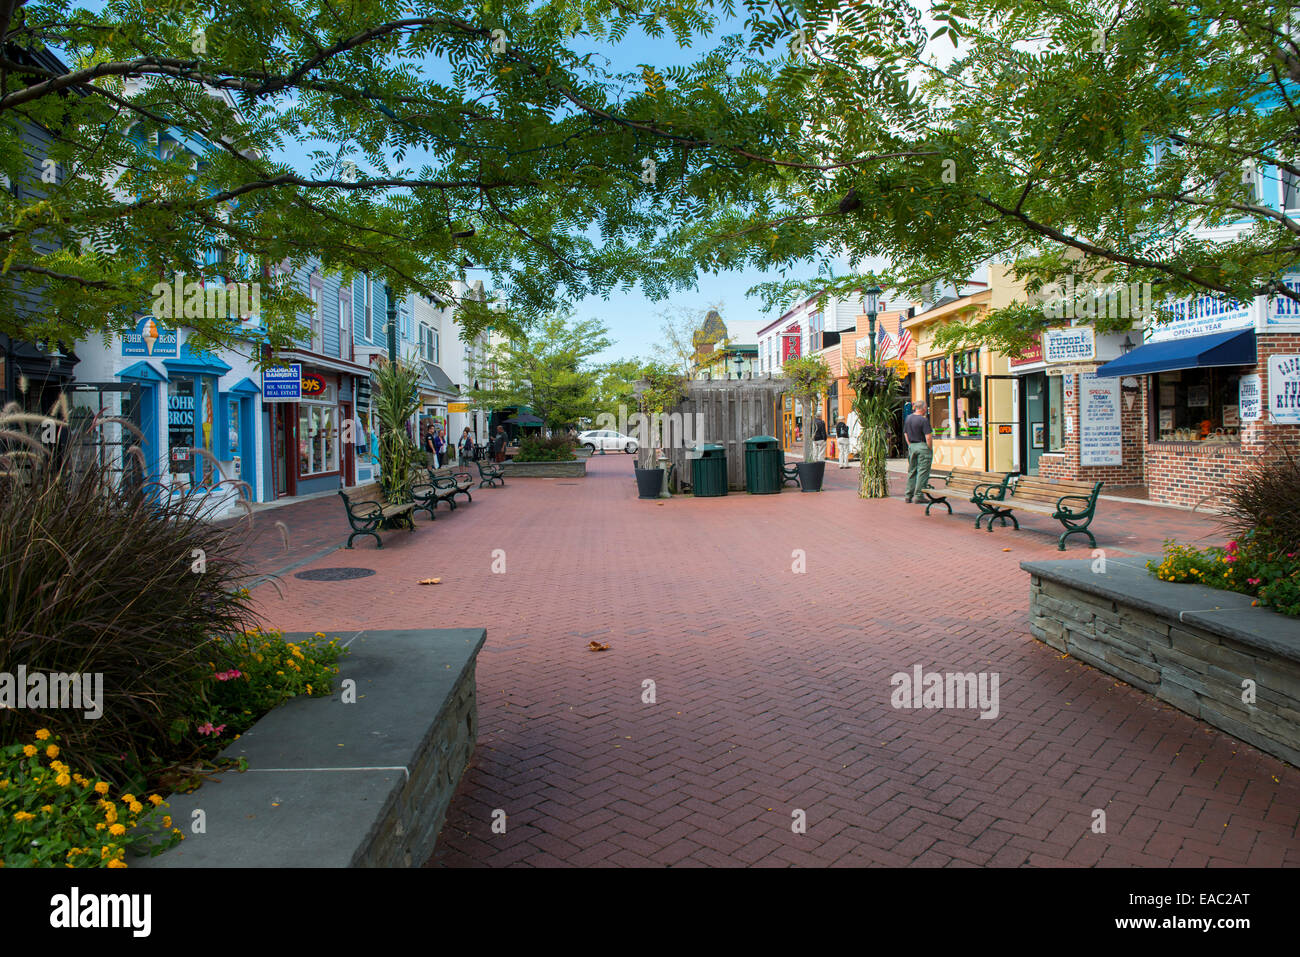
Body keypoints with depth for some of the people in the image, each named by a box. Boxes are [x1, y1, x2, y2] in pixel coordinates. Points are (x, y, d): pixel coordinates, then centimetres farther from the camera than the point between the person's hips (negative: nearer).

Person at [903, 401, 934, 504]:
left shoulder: (908, 418, 7)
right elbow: (928, 437, -18)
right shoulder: (923, 420, -15)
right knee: (922, 472, -2)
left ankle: (908, 495, 15)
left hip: (911, 446, 7)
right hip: (923, 447, -7)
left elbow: (905, 434, 14)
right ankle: (918, 496, -2)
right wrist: (930, 449, -7)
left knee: (911, 471, 13)